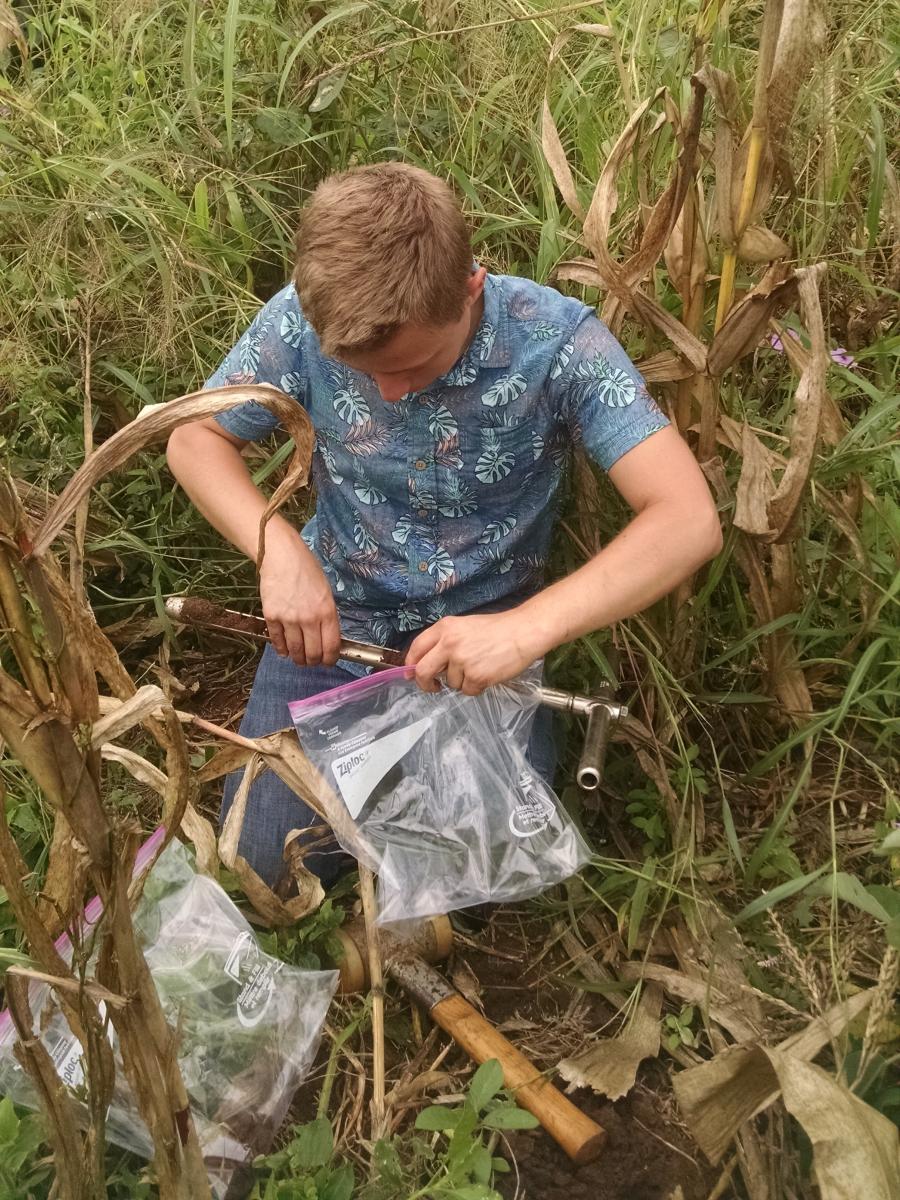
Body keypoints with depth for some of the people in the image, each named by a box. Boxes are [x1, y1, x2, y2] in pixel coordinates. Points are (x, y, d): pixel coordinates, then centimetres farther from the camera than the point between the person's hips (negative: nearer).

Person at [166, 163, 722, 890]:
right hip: (335, 619, 2)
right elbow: (195, 438, -4)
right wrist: (279, 551, -23)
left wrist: (526, 629, -41)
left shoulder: (556, 341, -24)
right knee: (267, 857, -3)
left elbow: (688, 519, -29)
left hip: (485, 633, -1)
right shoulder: (303, 321, -17)